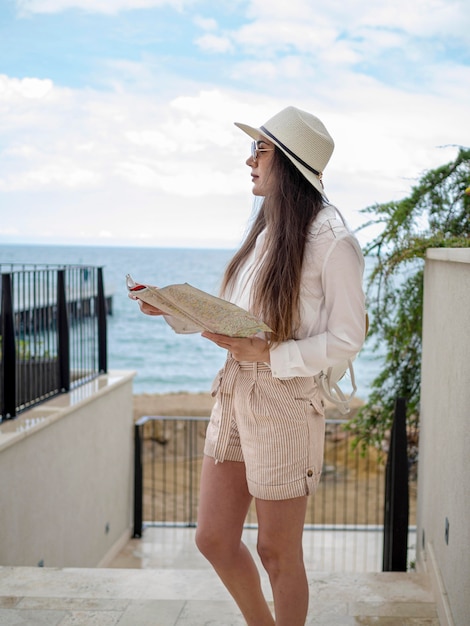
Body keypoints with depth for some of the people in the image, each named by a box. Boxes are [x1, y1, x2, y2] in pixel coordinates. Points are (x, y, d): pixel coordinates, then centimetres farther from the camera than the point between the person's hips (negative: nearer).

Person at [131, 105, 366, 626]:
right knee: (213, 538, 13)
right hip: (233, 393, 8)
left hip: (286, 403, -8)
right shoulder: (265, 230, 11)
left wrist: (268, 354, -23)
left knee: (277, 551, 7)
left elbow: (347, 339, -14)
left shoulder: (331, 241, -14)